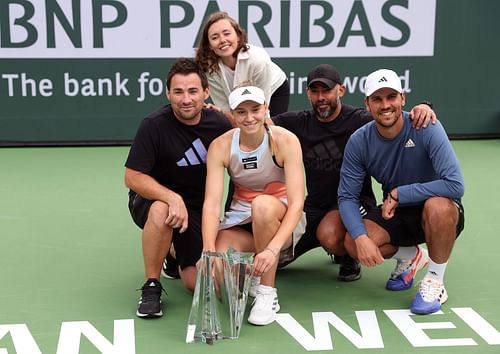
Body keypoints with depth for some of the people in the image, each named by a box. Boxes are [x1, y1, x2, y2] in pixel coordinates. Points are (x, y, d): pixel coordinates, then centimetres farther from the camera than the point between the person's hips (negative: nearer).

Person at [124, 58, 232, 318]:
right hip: (150, 199, -3)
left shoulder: (220, 125, -8)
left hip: (198, 209, 3)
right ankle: (151, 287, -19)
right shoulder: (154, 125, -19)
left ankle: (176, 252, 28)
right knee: (161, 210, -40)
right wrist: (173, 198, -32)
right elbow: (133, 177, -21)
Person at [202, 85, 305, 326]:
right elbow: (211, 203, -19)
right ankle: (250, 274, 11)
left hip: (281, 223, -2)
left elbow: (297, 202, -25)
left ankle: (268, 293, -22)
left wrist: (273, 248, -39)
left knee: (263, 204, -38)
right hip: (240, 221, 2)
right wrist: (209, 250, -36)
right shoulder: (220, 146, -11)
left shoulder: (285, 141, -18)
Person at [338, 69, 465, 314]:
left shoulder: (426, 127, -23)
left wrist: (398, 194, -26)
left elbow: (455, 185, -32)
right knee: (353, 243, -22)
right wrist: (361, 237, -29)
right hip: (395, 214, 4)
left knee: (438, 206, -39)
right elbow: (347, 197, -10)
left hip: (441, 214, -4)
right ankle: (410, 256, 12)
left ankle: (435, 282, -12)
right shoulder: (359, 142, -11)